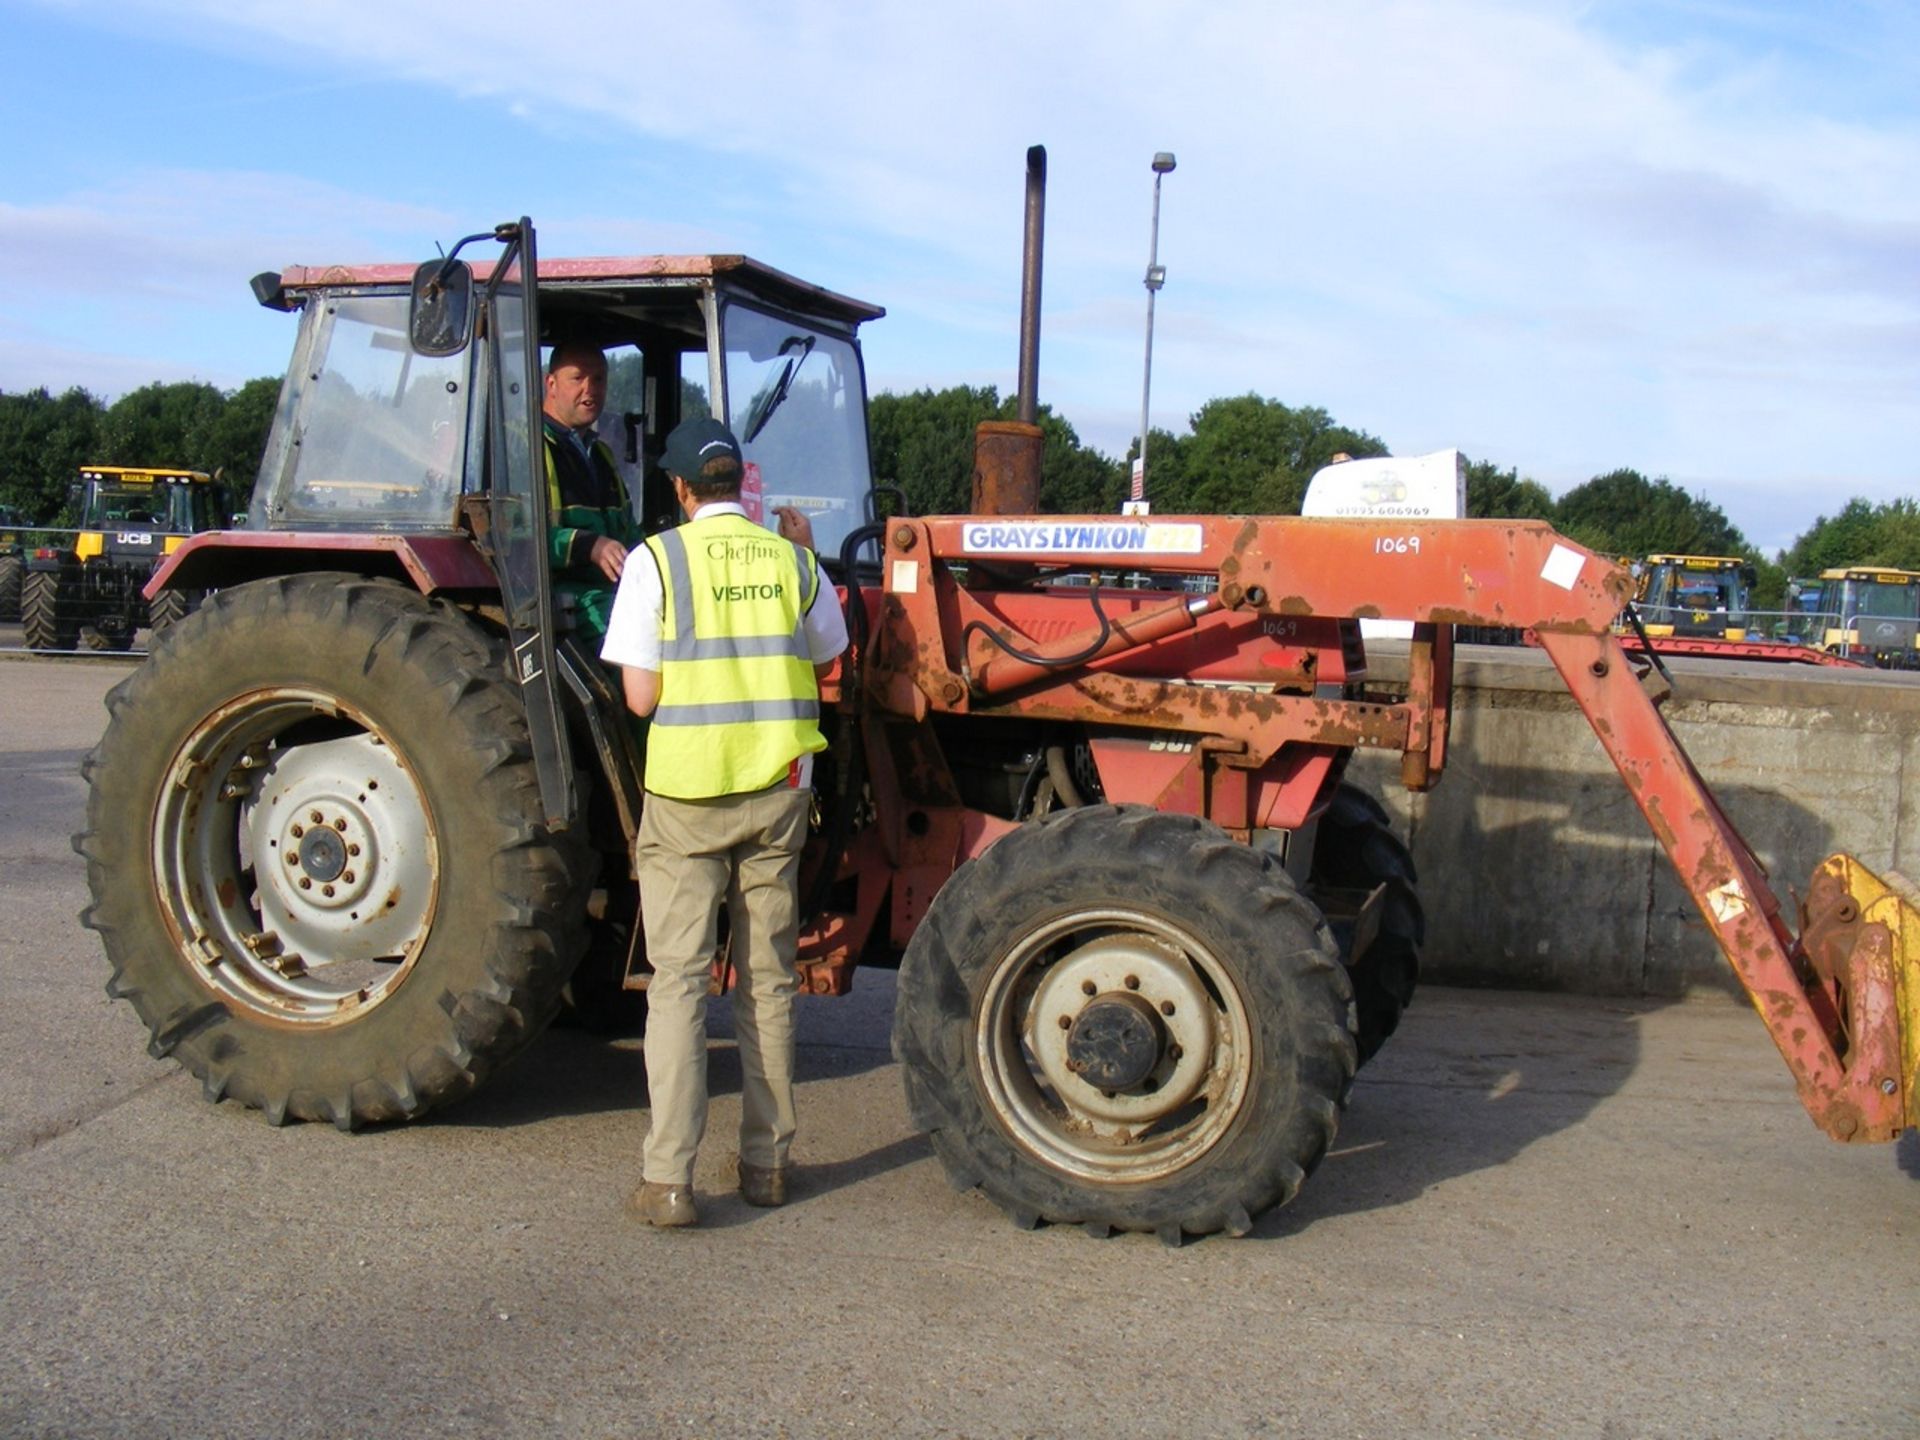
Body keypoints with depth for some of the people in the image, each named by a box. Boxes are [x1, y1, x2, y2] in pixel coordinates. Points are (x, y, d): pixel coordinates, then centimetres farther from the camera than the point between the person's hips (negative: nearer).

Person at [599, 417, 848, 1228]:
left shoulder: (658, 559, -5)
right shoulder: (791, 560, 4)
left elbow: (641, 696, -7)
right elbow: (827, 654, 20)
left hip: (687, 795, -3)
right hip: (776, 793, 3)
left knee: (679, 980, 1)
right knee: (767, 980, 12)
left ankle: (668, 1179, -3)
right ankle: (765, 1165, 20)